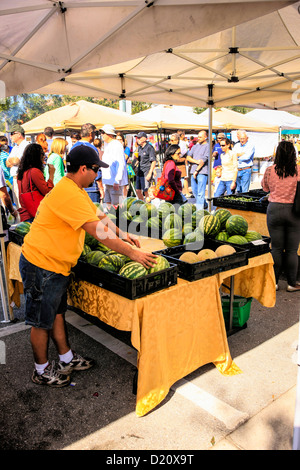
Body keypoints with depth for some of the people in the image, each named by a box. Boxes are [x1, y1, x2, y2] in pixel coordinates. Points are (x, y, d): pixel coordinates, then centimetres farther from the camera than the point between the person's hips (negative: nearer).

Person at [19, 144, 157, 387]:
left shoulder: (76, 190, 9)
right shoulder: (68, 194, -26)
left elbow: (100, 216, 17)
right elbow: (100, 232, -29)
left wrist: (123, 235, 8)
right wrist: (132, 252, -24)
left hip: (57, 265, 10)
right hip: (41, 265, -10)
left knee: (57, 313, 20)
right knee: (42, 321, 7)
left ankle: (67, 359, 36)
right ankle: (42, 371, 25)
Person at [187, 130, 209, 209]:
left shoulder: (207, 146, -3)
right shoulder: (195, 146, 18)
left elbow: (203, 160, -10)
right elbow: (188, 157, 9)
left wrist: (196, 171, -12)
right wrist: (196, 161, -9)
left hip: (202, 172, -7)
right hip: (193, 171, 7)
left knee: (200, 193, -8)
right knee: (194, 191, 14)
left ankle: (199, 209, -6)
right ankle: (204, 204, 31)